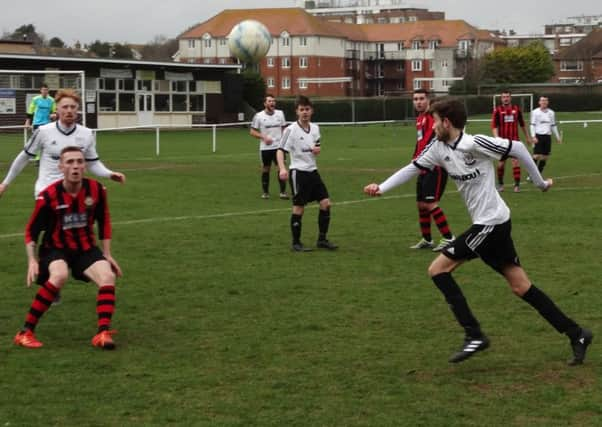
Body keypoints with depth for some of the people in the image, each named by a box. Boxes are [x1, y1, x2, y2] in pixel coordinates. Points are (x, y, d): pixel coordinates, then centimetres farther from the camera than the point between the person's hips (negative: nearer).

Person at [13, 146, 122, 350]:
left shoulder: (96, 189, -8)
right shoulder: (48, 196, -17)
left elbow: (104, 222, 8)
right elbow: (31, 231, -7)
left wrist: (107, 255, 6)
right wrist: (32, 260, -17)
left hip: (86, 248, 4)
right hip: (55, 248, -4)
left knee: (107, 276, -23)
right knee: (59, 275, -34)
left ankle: (103, 333, -22)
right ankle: (25, 332, -24)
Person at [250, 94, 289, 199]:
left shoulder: (280, 113, 4)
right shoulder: (259, 116, -5)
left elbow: (284, 128, 16)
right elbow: (252, 131, -2)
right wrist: (264, 137, -15)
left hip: (279, 146, 2)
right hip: (265, 148, -2)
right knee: (266, 169, 6)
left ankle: (283, 192, 3)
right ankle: (265, 192, 18)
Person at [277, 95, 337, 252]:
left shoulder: (315, 128, 8)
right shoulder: (291, 130, -12)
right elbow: (280, 151, -14)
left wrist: (317, 149, -3)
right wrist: (282, 169, -30)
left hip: (312, 170, 6)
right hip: (298, 172, -6)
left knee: (325, 203, 2)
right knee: (299, 208, -2)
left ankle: (322, 239, 12)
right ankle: (296, 243, 9)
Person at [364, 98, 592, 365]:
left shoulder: (475, 144, -17)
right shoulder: (439, 148, 6)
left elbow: (517, 148, -13)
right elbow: (412, 168, 12)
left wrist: (540, 182, -4)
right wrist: (381, 188, 1)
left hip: (490, 223, -8)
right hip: (487, 224, 8)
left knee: (438, 269, -6)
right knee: (520, 286, 8)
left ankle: (474, 335, -6)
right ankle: (576, 335, 12)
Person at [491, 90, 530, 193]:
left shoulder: (516, 109, 5)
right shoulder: (497, 110, -1)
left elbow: (522, 124, 16)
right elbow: (494, 125, -6)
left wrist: (527, 137, 21)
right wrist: (496, 137, -21)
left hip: (514, 140, 1)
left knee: (516, 161, -8)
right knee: (501, 163, 6)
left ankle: (517, 184, -5)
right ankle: (500, 184, 22)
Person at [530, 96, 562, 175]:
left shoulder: (551, 113, 11)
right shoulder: (535, 112, -1)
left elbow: (553, 126, 19)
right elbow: (532, 125, -3)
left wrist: (558, 137, 16)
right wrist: (533, 137, -14)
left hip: (547, 136, 4)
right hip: (538, 136, -4)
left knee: (545, 157, 3)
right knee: (536, 156, -12)